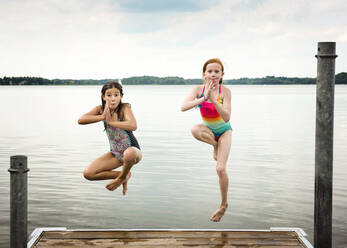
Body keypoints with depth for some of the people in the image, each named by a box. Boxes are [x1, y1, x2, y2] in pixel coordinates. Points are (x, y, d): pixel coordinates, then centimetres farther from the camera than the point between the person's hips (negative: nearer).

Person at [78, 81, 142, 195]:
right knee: (88, 174, -7)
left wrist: (111, 121, -30)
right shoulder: (101, 109, -6)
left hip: (132, 150, -5)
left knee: (129, 154, -42)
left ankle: (122, 177, -5)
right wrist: (102, 117, -28)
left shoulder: (124, 108, -20)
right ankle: (124, 176, 13)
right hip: (115, 154, 5)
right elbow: (81, 120, -19)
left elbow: (133, 126, -39)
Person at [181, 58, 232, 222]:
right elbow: (183, 107, -32)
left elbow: (226, 118, -30)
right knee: (195, 130, -36)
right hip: (207, 129, 2)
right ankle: (215, 146, -5)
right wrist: (203, 98, -43)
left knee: (221, 168, -13)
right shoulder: (198, 90, -17)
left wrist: (213, 100, -40)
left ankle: (224, 204, 9)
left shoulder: (225, 91, -21)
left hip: (224, 131, -2)